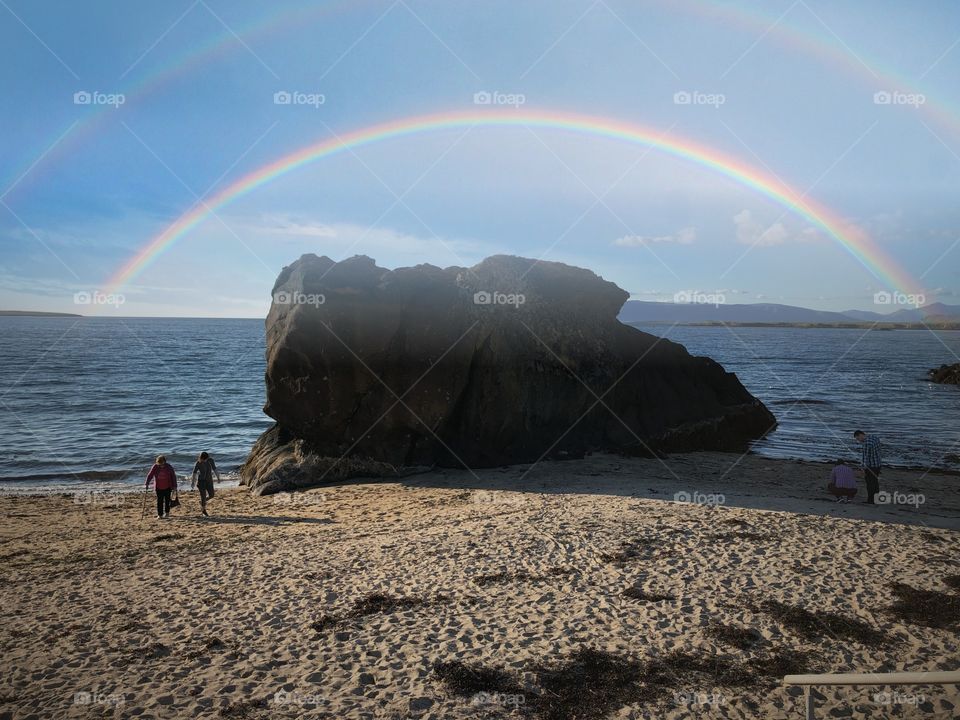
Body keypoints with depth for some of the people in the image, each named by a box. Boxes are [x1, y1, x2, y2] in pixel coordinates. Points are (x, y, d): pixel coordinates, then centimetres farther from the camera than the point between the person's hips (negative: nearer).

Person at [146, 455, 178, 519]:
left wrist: (174, 486, -4)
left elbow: (173, 476, -3)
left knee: (167, 500, 10)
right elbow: (150, 475, -9)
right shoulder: (155, 467, -7)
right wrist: (147, 483, -20)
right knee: (159, 501, -3)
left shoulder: (169, 467, -9)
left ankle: (167, 512, 27)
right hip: (158, 487, 0)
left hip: (167, 487, 0)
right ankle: (159, 515, 0)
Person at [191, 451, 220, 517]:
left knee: (211, 495, 6)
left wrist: (218, 477, 5)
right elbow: (194, 473, -9)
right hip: (201, 480, -4)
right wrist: (192, 482, -8)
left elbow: (214, 469, 2)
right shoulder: (198, 463, -15)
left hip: (209, 480, 4)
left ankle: (202, 501, 36)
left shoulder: (210, 460, -7)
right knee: (203, 496, -2)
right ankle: (203, 511, 14)